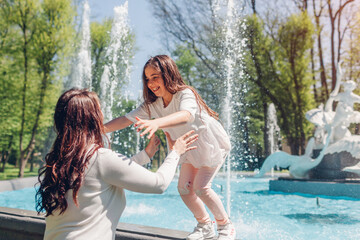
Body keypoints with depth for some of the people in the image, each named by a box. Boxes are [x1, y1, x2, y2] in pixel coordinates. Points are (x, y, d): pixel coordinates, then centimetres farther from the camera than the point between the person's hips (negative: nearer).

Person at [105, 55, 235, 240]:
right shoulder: (152, 104, -11)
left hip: (212, 144, -7)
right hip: (191, 147, 7)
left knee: (201, 187, -15)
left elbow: (185, 115, -56)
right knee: (184, 187, 1)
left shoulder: (185, 94, -33)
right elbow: (127, 119, -16)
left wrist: (156, 123, -73)